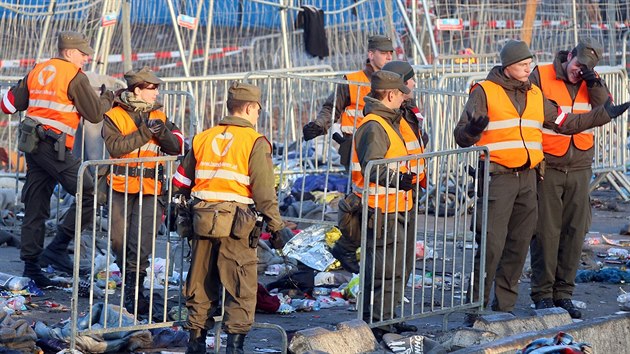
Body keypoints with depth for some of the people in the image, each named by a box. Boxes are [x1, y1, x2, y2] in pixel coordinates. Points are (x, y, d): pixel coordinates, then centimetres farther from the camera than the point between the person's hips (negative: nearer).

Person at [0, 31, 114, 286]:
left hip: (31, 143, 9)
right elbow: (95, 114, -4)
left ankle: (31, 267, 12)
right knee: (89, 194, -6)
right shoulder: (74, 76, -6)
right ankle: (57, 248, -10)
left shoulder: (38, 71, 15)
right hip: (54, 146, -8)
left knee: (35, 207, 10)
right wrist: (107, 99, 16)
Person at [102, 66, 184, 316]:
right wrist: (144, 133, -18)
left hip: (150, 190, 1)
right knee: (120, 239, 3)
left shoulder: (158, 116, 12)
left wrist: (162, 132, -16)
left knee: (142, 239, -12)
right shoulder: (114, 117, 0)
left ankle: (134, 288, -10)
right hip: (121, 188, -1)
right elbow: (115, 146, -16)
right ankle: (130, 282, 22)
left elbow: (176, 148, 2)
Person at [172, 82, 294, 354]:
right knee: (241, 289, 1)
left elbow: (181, 183, 17)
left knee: (201, 286, 14)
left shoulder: (203, 138, 11)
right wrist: (276, 227, -5)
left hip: (203, 221, 5)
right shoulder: (255, 142, -6)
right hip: (237, 225, -5)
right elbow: (264, 192, -10)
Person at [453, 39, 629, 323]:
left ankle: (504, 306, 17)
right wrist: (473, 128, -29)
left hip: (527, 177, 7)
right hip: (496, 178, -7)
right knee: (491, 244, -13)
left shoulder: (534, 95, 15)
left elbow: (564, 123, 23)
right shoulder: (484, 92, -3)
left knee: (519, 244, 9)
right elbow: (462, 137, -6)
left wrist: (604, 115, 18)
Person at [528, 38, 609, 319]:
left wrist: (594, 83, -17)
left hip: (579, 168, 4)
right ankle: (542, 293, 5)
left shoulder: (591, 83, 8)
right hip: (547, 168, -4)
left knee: (575, 232, 6)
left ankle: (563, 293, 15)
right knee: (546, 231, -3)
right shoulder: (541, 76, -5)